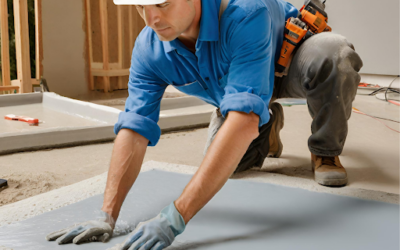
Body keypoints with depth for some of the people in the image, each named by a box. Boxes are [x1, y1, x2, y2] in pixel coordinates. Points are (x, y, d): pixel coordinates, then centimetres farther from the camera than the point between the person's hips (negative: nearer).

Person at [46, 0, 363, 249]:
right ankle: (268, 126, 25)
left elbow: (243, 119, -54)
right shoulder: (149, 49, -26)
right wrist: (107, 216, -38)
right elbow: (134, 129, -26)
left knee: (333, 54, -37)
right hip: (233, 85, 5)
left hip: (292, 61, -4)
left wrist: (176, 217, -58)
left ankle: (325, 152, -8)